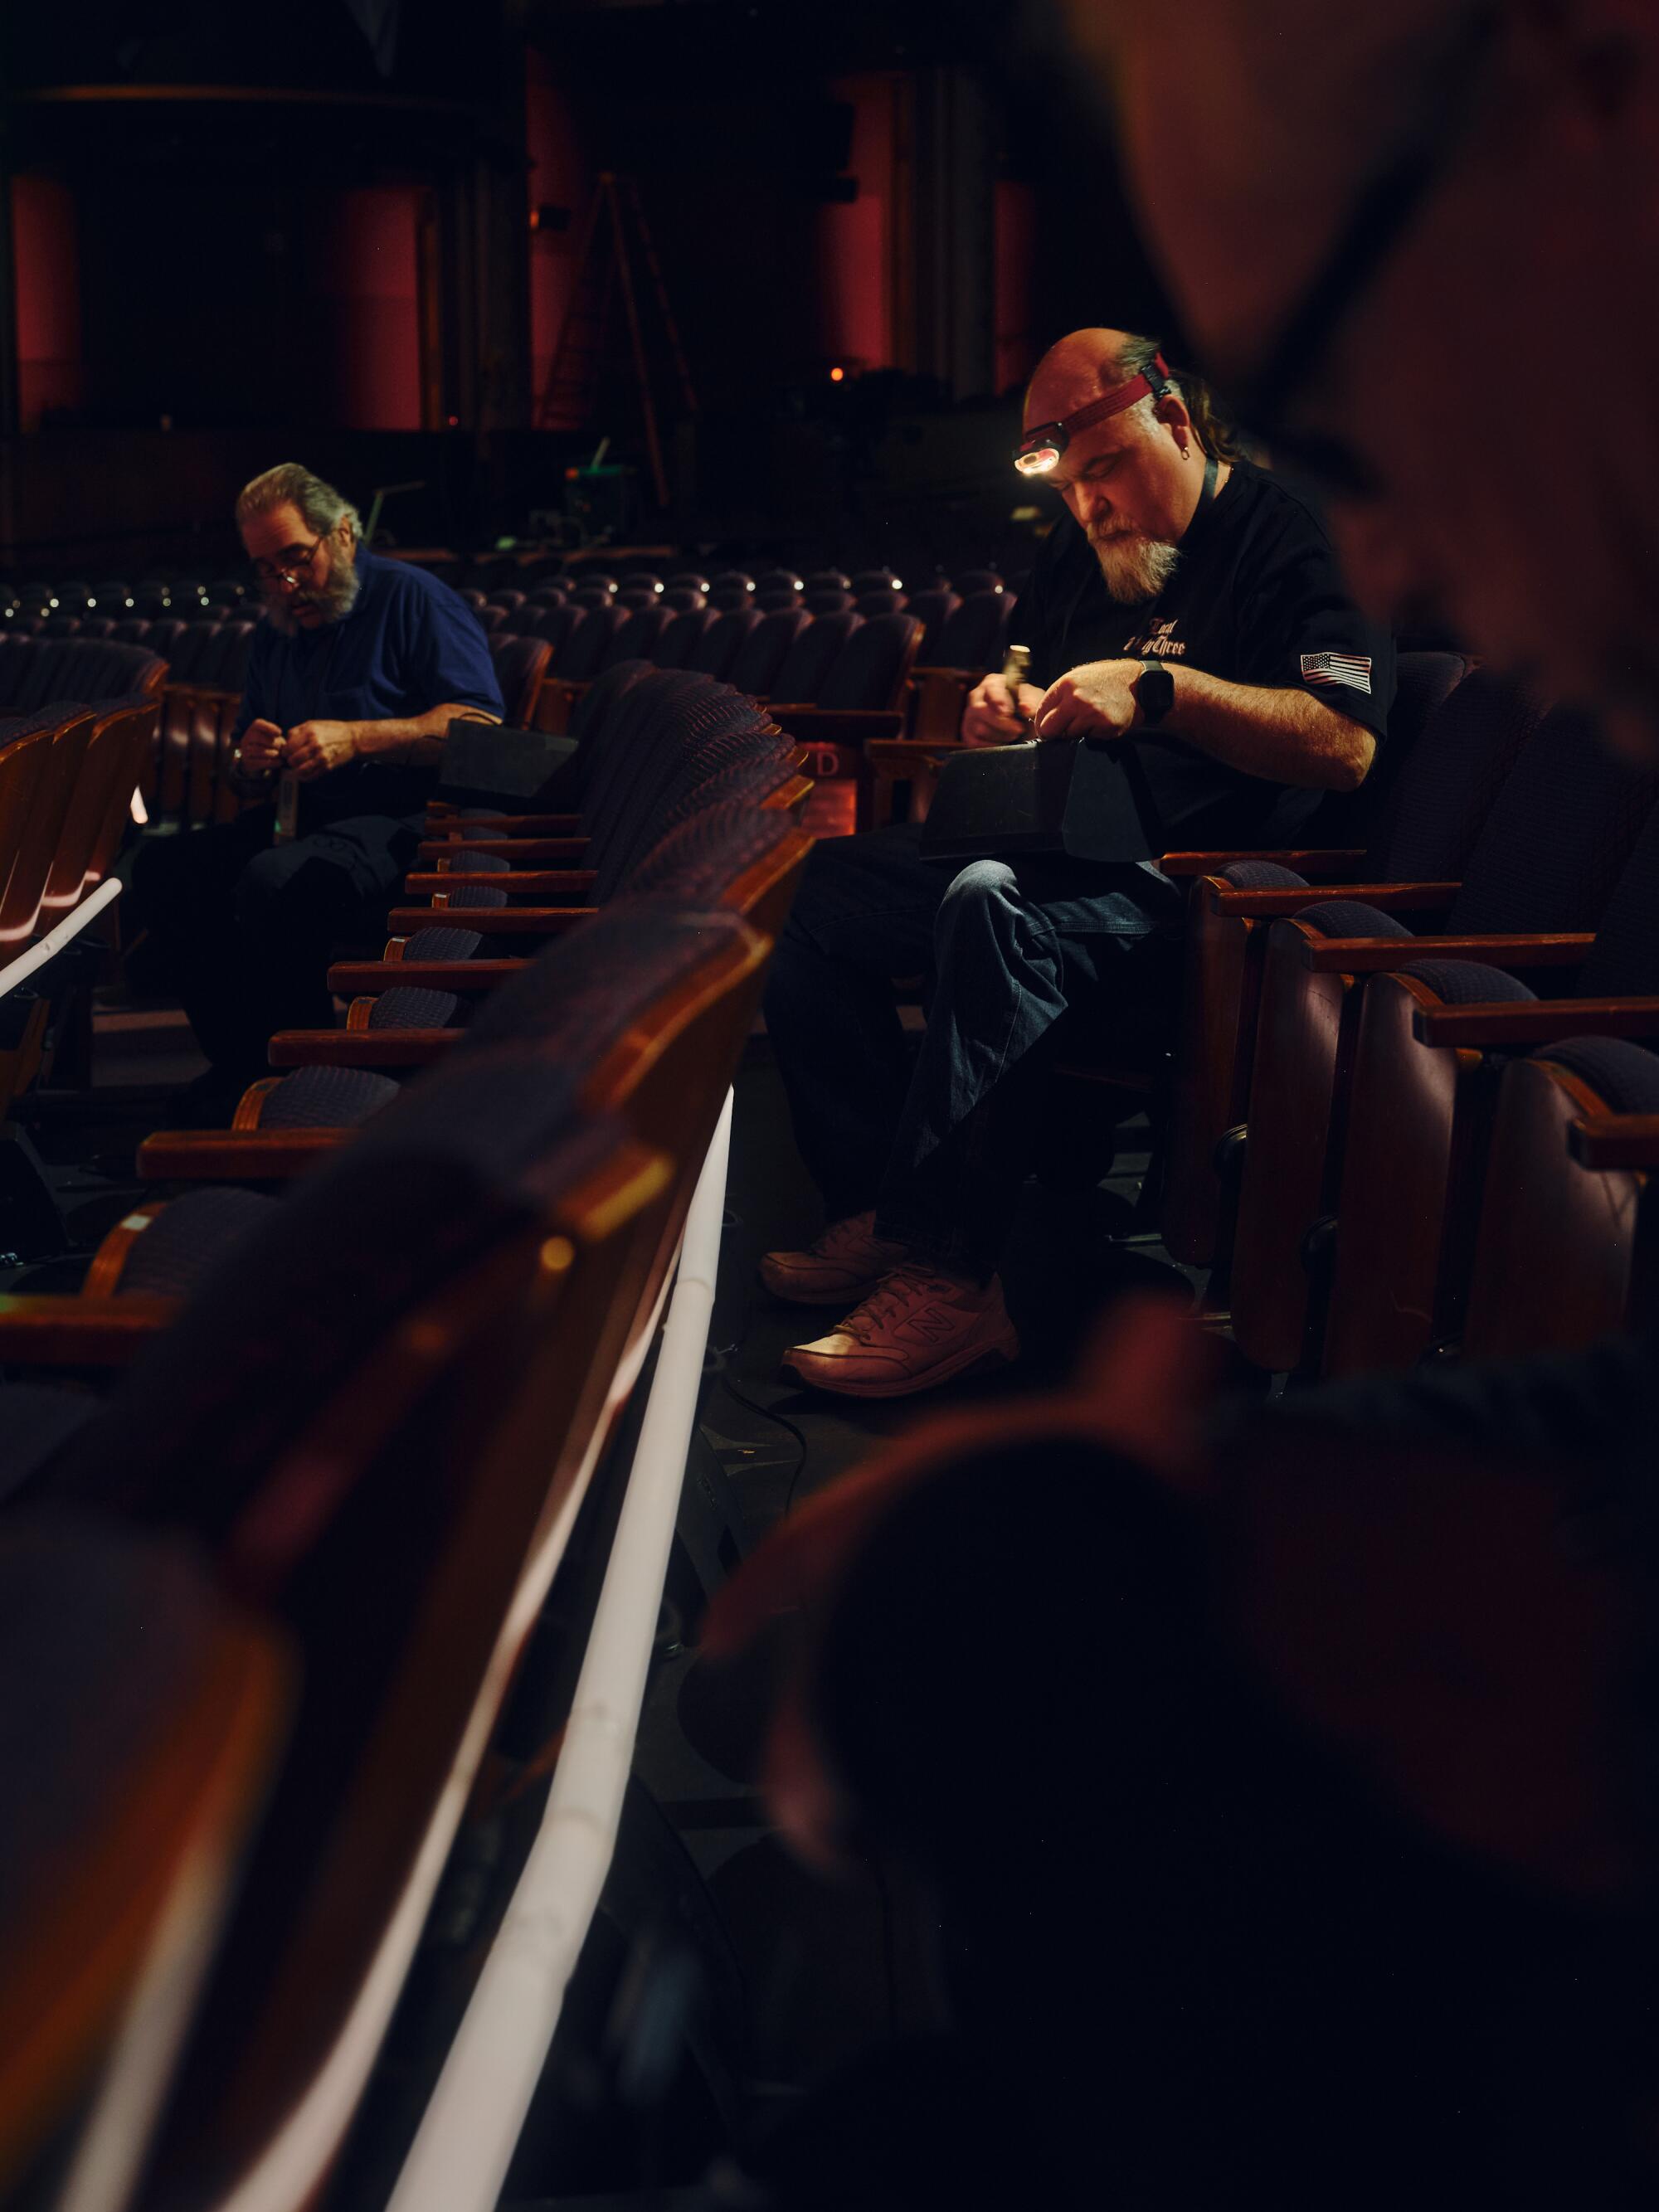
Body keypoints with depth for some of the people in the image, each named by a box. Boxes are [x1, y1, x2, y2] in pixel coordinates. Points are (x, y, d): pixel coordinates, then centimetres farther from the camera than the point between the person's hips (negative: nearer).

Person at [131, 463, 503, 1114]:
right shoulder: (275, 635, 20)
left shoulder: (411, 598, -2)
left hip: (405, 826, -8)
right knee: (164, 864, -11)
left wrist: (356, 739, -21)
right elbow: (253, 787, 26)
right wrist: (250, 761, 0)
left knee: (272, 880, -34)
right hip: (304, 821, 8)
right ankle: (240, 1059, -5)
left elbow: (482, 724, -15)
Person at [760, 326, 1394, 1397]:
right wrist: (1001, 713, 4)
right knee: (823, 893, -4)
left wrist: (1159, 689, -24)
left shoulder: (1283, 535, -5)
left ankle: (948, 1275, -35)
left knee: (992, 904, -37)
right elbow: (1027, 705, 30)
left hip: (1194, 896, -9)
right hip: (1060, 856, 9)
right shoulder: (1084, 550, 20)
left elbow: (1347, 743, -18)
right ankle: (877, 1211, -9)